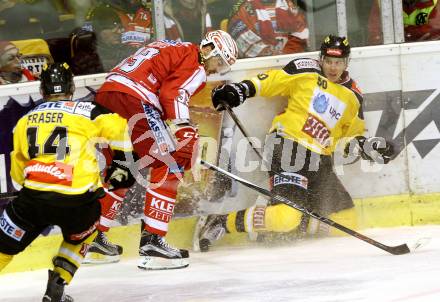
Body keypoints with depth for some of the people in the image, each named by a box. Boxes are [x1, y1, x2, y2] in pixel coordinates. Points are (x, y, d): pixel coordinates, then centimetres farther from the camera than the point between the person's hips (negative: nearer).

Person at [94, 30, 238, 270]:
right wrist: (185, 133, -22)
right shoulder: (194, 65, 3)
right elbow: (174, 95, -14)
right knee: (169, 167, -5)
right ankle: (152, 241, -12)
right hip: (132, 100, -9)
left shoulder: (172, 50, 31)